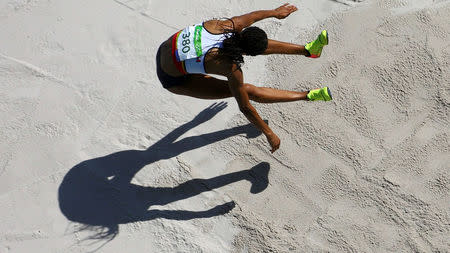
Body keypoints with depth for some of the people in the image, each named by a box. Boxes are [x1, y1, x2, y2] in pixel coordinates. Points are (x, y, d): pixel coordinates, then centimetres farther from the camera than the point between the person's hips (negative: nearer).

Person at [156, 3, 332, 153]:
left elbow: (250, 16, 7)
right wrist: (269, 134, -11)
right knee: (248, 90, -10)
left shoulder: (230, 25, -17)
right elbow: (245, 108, -22)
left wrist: (274, 12, 25)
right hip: (174, 80, -7)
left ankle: (306, 49, 12)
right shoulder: (232, 69, -32)